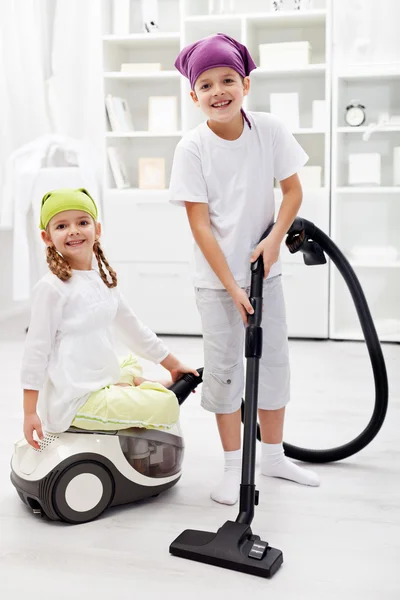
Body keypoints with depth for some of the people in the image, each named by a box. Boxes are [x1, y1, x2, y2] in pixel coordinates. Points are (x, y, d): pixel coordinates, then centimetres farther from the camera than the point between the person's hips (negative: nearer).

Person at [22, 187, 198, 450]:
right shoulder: (51, 287, -13)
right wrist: (30, 413, -12)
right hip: (74, 401, -9)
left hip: (103, 384, 9)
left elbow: (134, 328, 18)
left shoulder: (104, 281, 10)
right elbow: (37, 350, -12)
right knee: (167, 405, -15)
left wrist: (174, 365, 22)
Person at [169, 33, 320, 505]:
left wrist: (275, 239, -16)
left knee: (274, 358, 11)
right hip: (216, 277, -3)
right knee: (223, 366, 2)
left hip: (264, 268, 3)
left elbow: (292, 190, 1)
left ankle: (273, 454, 29)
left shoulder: (270, 130, -8)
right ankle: (234, 466, 17)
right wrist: (232, 287, -19)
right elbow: (200, 225, -16)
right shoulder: (192, 149, -15)